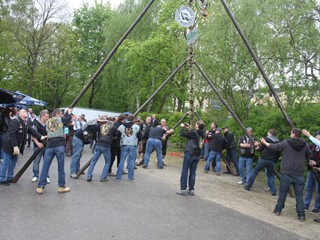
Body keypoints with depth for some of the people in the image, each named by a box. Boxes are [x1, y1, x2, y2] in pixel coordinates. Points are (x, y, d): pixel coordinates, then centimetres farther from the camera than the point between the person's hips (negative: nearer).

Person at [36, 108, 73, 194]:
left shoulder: (48, 121, 21)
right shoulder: (61, 119, 7)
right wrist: (69, 112, 33)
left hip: (49, 146, 4)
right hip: (60, 146, -4)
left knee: (45, 168, 5)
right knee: (61, 168, 5)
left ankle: (40, 187, 5)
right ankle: (61, 187, 12)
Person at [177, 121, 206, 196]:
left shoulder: (193, 133, -14)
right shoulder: (203, 135, 6)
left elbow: (182, 134, -15)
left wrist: (182, 127, 2)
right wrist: (190, 129, 22)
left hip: (189, 154, -6)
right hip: (197, 155, 6)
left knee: (185, 172, 0)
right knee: (192, 173, 11)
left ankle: (183, 189, -1)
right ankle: (191, 189, 12)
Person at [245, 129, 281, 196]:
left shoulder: (266, 139, -6)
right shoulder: (278, 142, 8)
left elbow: (260, 149, -5)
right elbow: (278, 154, 9)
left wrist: (258, 148, 16)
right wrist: (274, 160, 16)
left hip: (263, 159, -4)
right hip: (272, 161, 4)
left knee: (254, 172, 9)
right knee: (271, 175, 17)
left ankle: (248, 185, 16)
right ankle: (273, 191, 8)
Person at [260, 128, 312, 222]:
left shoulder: (285, 143, -8)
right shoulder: (305, 145, -1)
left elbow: (274, 146, 2)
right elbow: (309, 155, 11)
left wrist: (265, 142, 18)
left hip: (286, 173, -1)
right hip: (299, 174, 2)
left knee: (282, 193, 10)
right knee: (299, 195, 7)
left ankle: (278, 210, 21)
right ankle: (301, 215, 10)